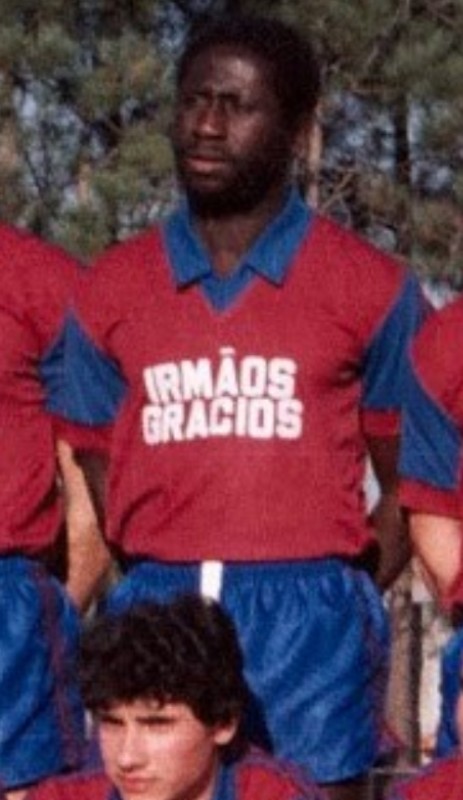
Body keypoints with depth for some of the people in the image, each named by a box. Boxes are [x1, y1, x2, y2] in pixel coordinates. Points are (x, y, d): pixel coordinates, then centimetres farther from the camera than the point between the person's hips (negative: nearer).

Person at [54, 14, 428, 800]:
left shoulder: (371, 289, 4)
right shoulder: (110, 291, 10)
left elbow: (408, 491, 8)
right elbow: (94, 483, 14)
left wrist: (332, 605, -2)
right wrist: (164, 596, 2)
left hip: (310, 617, -2)